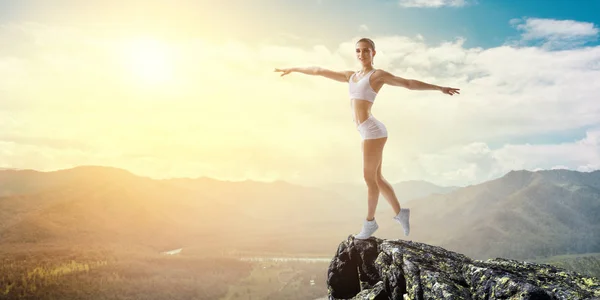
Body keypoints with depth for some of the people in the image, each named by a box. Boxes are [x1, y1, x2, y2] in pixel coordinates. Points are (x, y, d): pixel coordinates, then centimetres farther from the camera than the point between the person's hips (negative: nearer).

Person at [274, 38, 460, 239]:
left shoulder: (378, 75, -2)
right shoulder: (351, 76, 19)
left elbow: (409, 83, -6)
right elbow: (320, 71, 24)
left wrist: (439, 88, -12)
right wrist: (293, 69, 32)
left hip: (372, 131, -8)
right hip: (367, 133, 8)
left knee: (369, 178, 0)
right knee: (377, 178, 14)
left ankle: (370, 221, 13)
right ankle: (400, 212, 27)